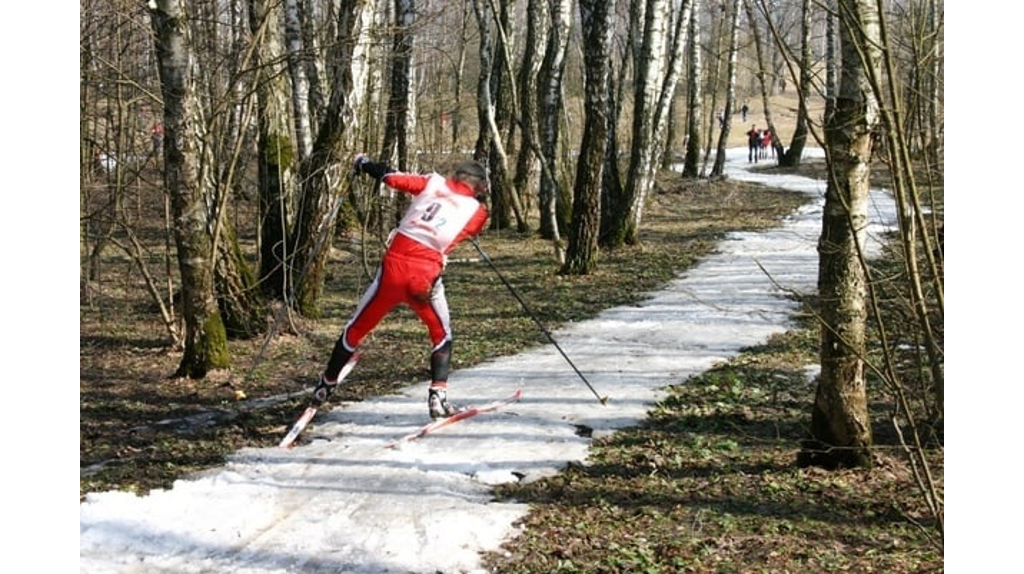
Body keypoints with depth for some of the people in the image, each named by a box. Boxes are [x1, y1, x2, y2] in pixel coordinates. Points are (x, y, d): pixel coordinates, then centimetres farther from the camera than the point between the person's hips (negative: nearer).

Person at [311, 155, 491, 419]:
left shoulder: (433, 182, 9)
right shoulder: (477, 210, 5)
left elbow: (392, 177, 7)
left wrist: (365, 164, 23)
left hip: (394, 265, 2)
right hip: (426, 275, -2)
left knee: (357, 327, 18)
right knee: (442, 336, 20)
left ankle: (326, 384, 31)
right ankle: (438, 395, 5)